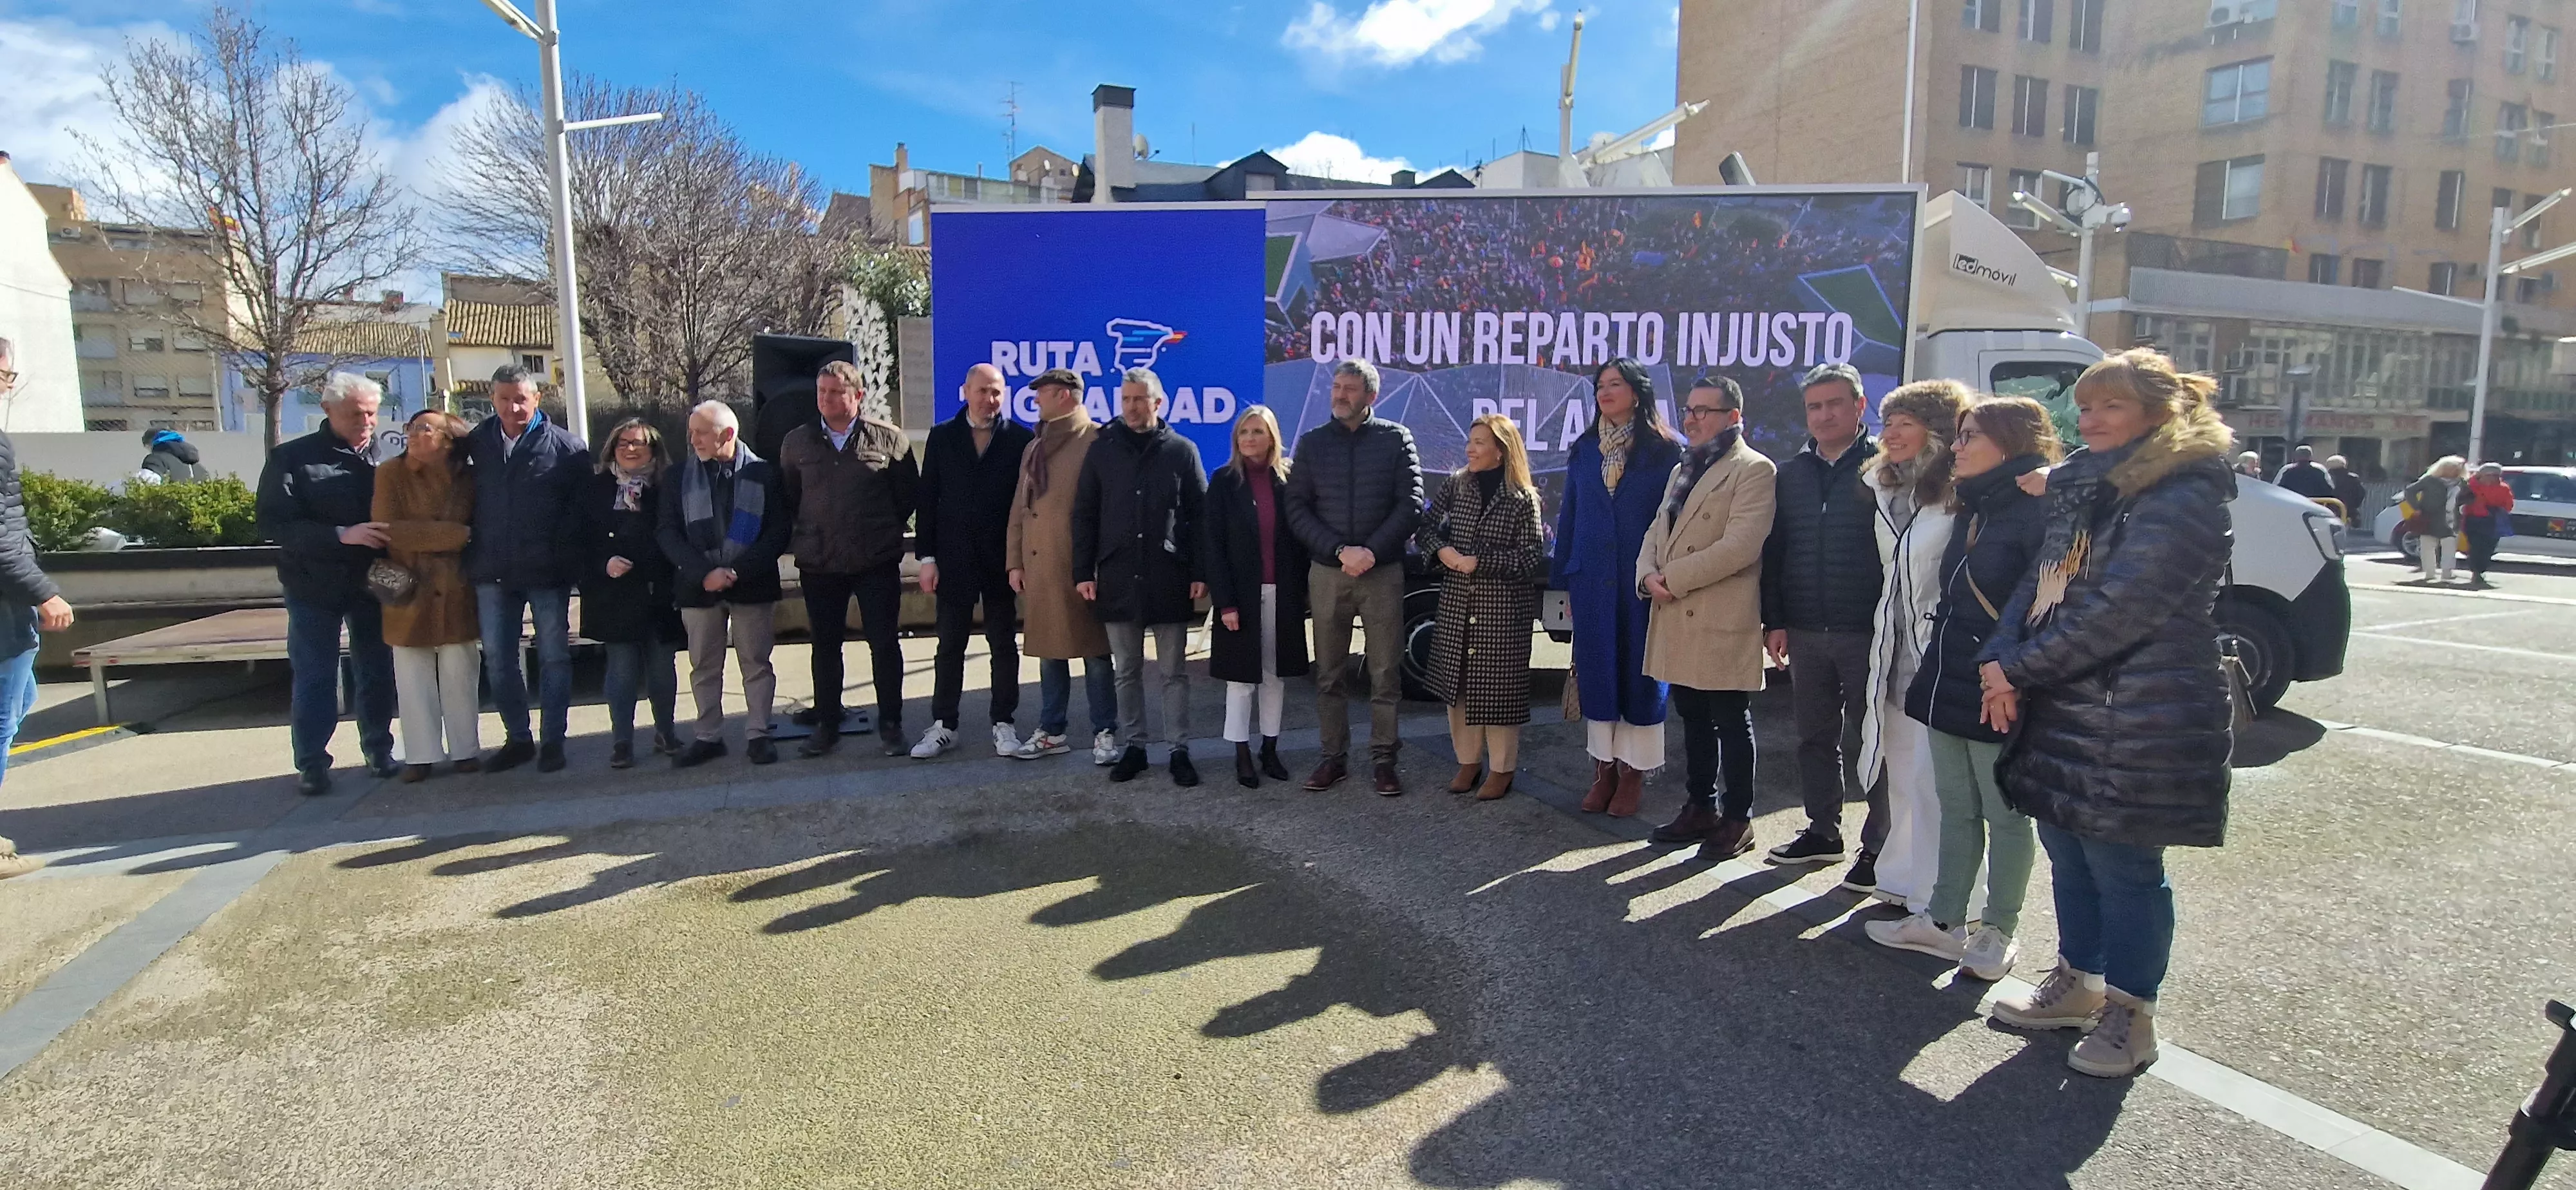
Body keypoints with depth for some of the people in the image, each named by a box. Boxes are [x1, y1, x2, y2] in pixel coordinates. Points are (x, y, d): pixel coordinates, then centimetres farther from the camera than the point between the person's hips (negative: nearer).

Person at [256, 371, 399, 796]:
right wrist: (342, 535, -24)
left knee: (376, 672, 11)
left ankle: (379, 751, 24)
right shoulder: (292, 458, -5)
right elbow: (274, 524, -13)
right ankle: (311, 764, 14)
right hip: (315, 587, -2)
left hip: (372, 583, 2)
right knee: (314, 677, 4)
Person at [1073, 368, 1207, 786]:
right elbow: (1084, 515, 7)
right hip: (1118, 579, 2)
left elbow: (1199, 515, 2)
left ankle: (1179, 750, 13)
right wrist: (1083, 572, 0)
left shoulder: (1182, 450, 3)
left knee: (1174, 672, 5)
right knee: (1127, 672, 10)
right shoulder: (1103, 450, 7)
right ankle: (1133, 747, 21)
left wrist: (1199, 573, -5)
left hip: (1170, 579, -2)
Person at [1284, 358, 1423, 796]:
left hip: (1383, 573, -2)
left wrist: (1372, 551, -14)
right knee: (1329, 674, 7)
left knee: (1386, 674, 1)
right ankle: (1334, 757, 17)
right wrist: (1339, 551, -12)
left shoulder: (1396, 439, 4)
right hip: (1327, 573, 2)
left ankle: (1383, 759, 11)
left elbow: (1410, 504, -3)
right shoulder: (1312, 442, 9)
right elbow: (1297, 510, 2)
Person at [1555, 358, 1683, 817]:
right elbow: (1568, 515, 11)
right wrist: (1566, 580, 8)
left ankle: (1633, 771, 15)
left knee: (1639, 670, 4)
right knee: (1596, 669, 7)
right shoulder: (1584, 450, 10)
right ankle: (1604, 767, 19)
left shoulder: (1663, 451, -1)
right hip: (1592, 581, 4)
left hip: (1642, 581, -3)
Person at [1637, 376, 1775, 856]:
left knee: (1731, 725, 3)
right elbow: (1656, 532, 16)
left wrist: (1673, 578, -15)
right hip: (1678, 620, 8)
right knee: (1694, 721, 16)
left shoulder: (1754, 470, -8)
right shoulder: (1682, 470, 19)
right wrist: (1649, 575, -5)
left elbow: (1740, 546, -19)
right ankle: (1700, 808, 28)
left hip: (1723, 622, -7)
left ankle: (1737, 821, 14)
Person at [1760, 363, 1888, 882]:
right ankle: (1823, 832, 26)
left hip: (1866, 633, -5)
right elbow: (1774, 551, 10)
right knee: (1815, 737, 13)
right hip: (1805, 632, 5)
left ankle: (1879, 847, 13)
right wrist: (1774, 620, 5)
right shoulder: (1791, 473, 11)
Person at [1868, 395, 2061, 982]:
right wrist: (1934, 667, 15)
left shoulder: (2039, 514, -14)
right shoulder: (1970, 512, 13)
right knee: (1955, 808, 15)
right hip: (1947, 683, 8)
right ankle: (1943, 921, 24)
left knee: (2005, 816, 7)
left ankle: (1998, 933, 20)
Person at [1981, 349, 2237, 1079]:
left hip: (2137, 723, -8)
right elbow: (2038, 584, 11)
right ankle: (2076, 982, 33)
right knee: (2067, 848, 16)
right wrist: (2001, 660, -6)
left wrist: (2021, 669, -16)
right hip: (2063, 708, 8)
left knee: (2123, 864, 3)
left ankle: (2130, 1013, 19)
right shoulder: (2081, 487, 14)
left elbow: (2120, 607, -21)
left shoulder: (2185, 496, -13)